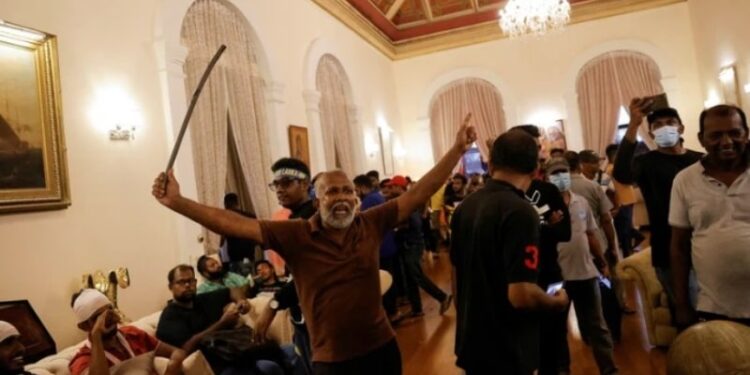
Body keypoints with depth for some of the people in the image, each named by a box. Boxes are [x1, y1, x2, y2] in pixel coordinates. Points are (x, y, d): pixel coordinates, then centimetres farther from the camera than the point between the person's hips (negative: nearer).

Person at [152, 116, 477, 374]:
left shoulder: (371, 224, -7)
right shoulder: (294, 235, -11)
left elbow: (419, 192, -7)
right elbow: (235, 224, -16)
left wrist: (457, 149, -10)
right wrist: (177, 202, -23)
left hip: (382, 348, 2)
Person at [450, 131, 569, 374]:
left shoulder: (465, 207, 1)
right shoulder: (520, 212, -23)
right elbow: (521, 294, -27)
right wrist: (557, 302, -7)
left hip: (471, 343, 7)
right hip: (507, 352, -7)